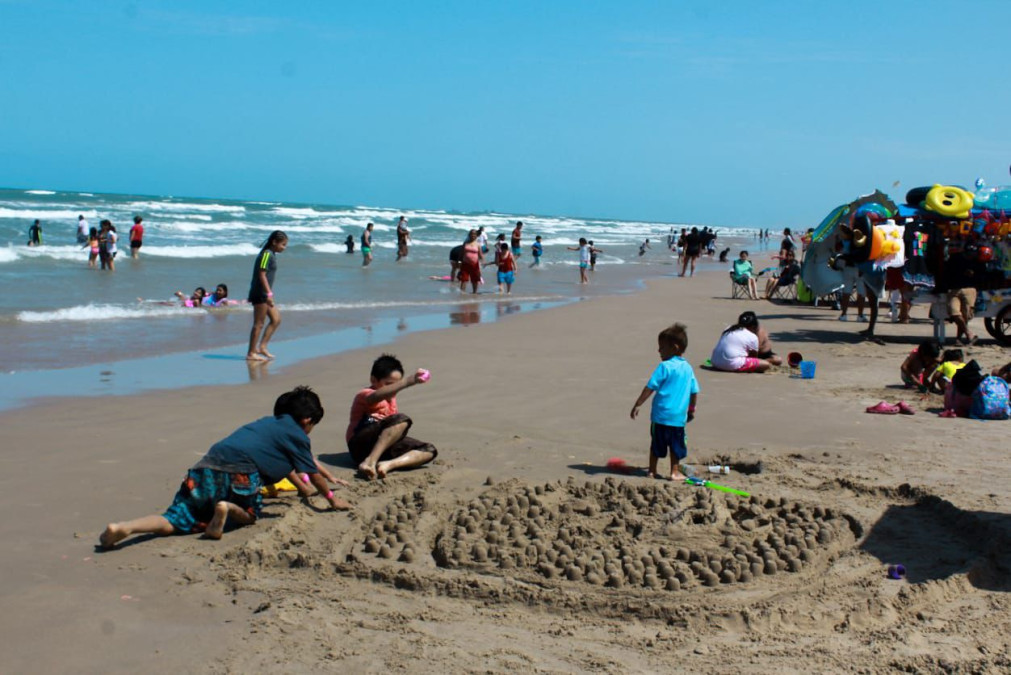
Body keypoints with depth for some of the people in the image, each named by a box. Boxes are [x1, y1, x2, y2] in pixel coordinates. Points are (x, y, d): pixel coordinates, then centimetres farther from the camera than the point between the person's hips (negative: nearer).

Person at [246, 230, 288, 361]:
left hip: (265, 293, 10)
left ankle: (262, 346, 12)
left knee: (276, 319, 11)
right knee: (259, 323, -5)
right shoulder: (266, 254, -14)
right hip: (261, 293, -10)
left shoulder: (271, 255, 15)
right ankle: (251, 353, 0)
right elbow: (261, 275, -20)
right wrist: (269, 293, -24)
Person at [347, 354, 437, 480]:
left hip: (384, 447, 9)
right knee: (402, 420, -30)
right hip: (361, 446, -8)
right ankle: (370, 461, -41)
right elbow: (376, 396, -36)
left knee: (429, 451, -9)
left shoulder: (390, 398, 20)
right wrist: (408, 381, -49)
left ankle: (388, 464, -33)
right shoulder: (365, 395, -10)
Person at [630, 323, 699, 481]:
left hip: (661, 414, -4)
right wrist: (691, 410, 26)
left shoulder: (664, 367, -10)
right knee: (676, 445, 15)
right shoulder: (688, 368, 7)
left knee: (656, 444, 10)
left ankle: (652, 471, 16)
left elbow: (650, 388, -12)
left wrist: (637, 405, -8)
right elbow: (694, 392, 13)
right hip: (679, 415, 4)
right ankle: (675, 471, 16)